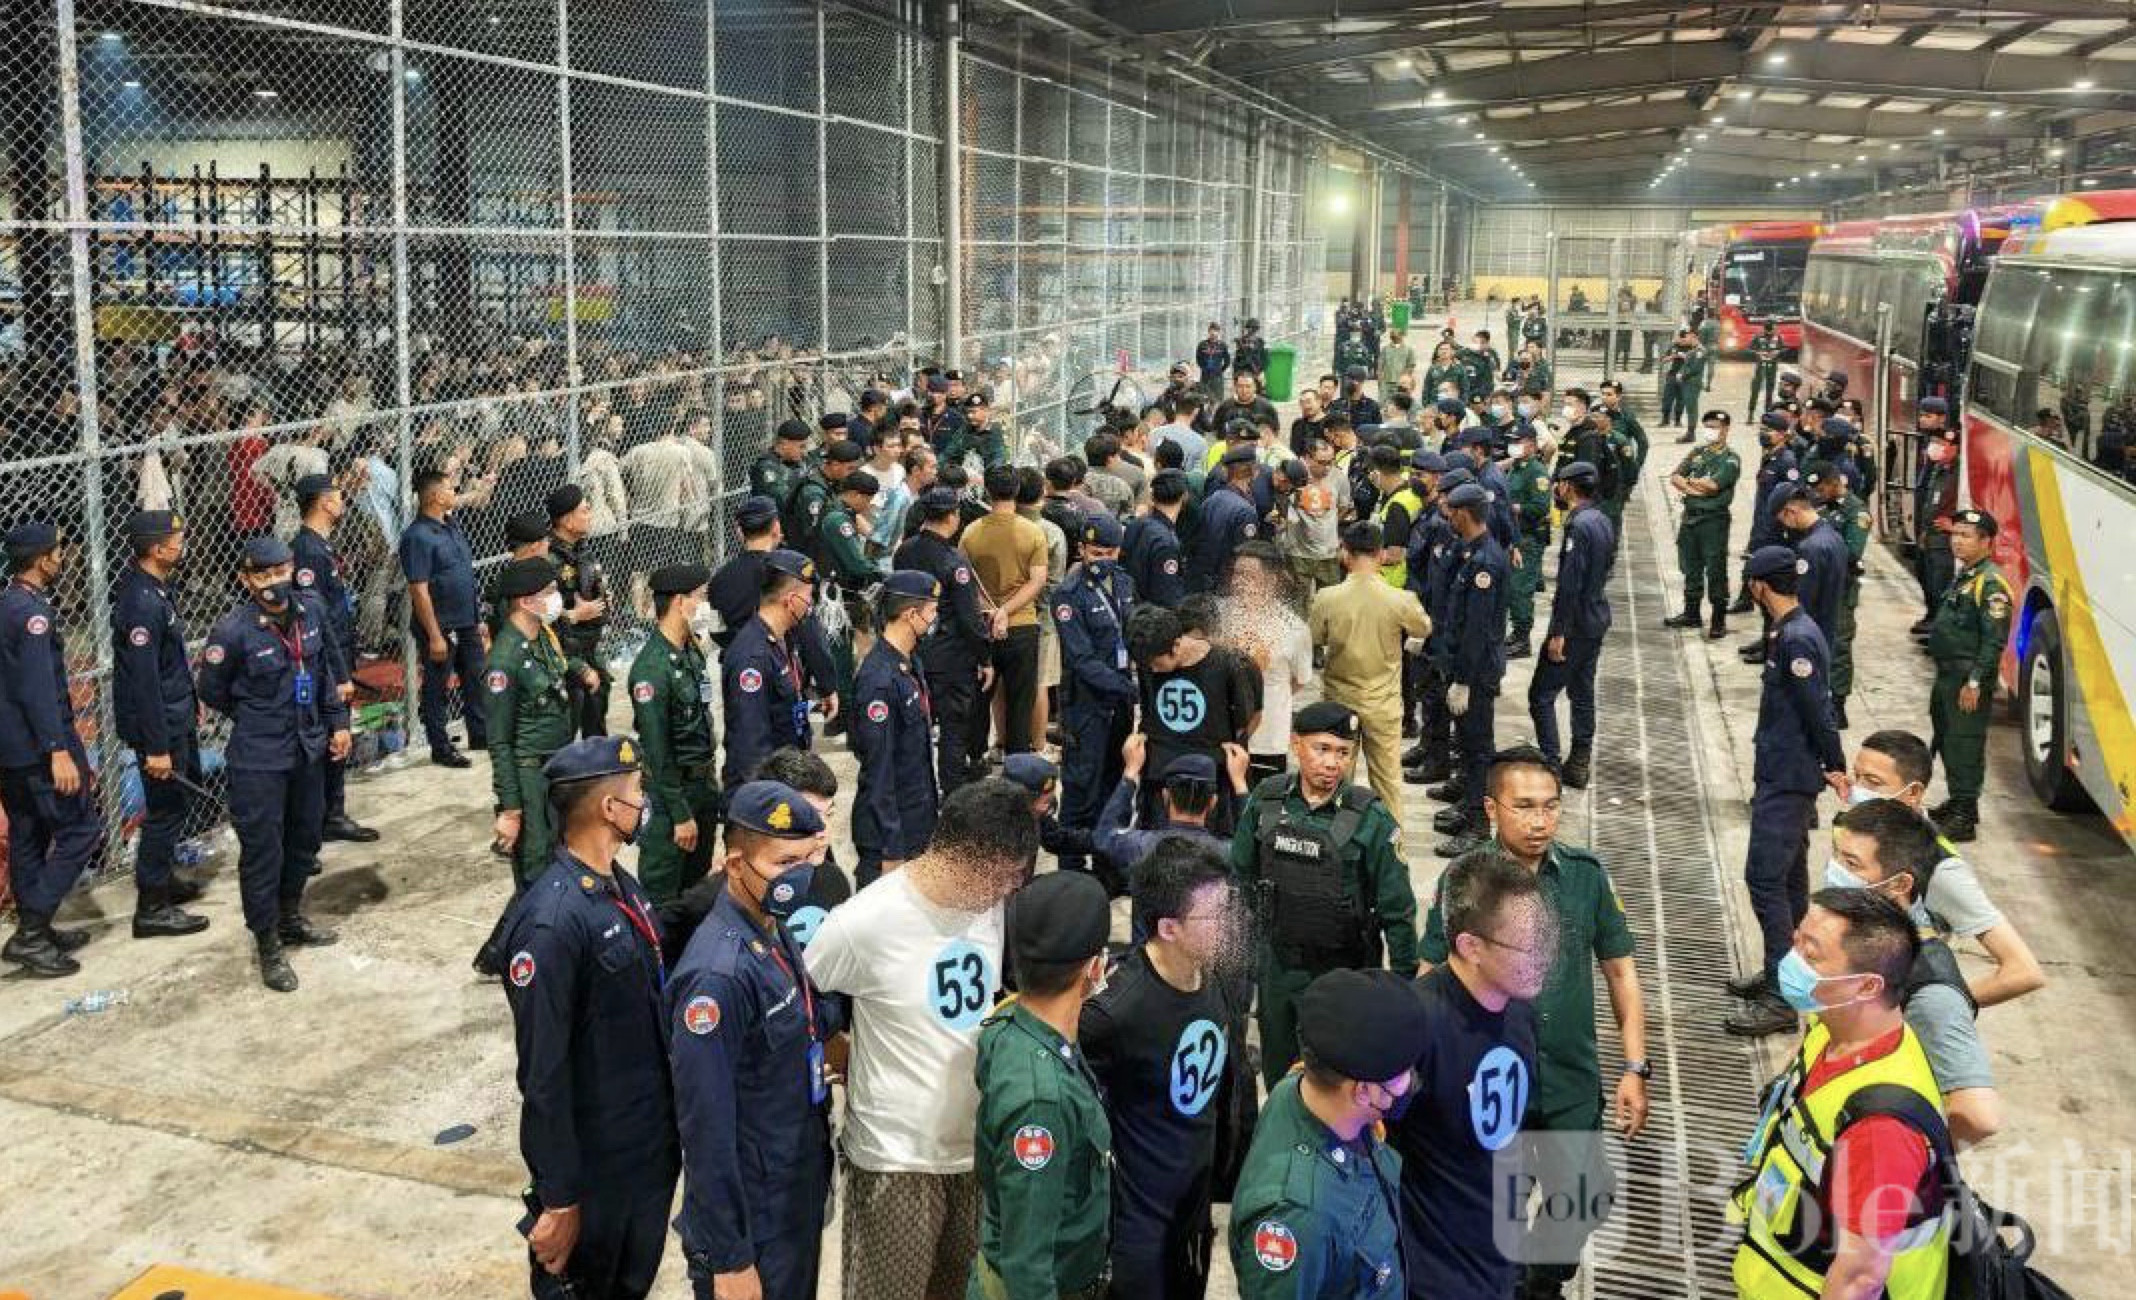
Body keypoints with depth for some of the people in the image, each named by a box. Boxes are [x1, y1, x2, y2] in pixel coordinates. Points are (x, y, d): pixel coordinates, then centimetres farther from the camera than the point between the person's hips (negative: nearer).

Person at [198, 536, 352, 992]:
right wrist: (259, 722, 5)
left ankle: (290, 918, 40)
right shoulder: (233, 631, -19)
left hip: (309, 750, 6)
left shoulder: (311, 612, -4)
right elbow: (213, 693, -4)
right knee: (263, 850, 1)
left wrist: (338, 722, 10)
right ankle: (268, 946, 14)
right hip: (259, 761, -6)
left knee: (305, 836, 20)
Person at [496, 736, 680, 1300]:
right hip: (594, 1165, -8)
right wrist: (558, 1200, -18)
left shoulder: (619, 883, -1)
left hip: (653, 1145, 8)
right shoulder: (549, 924, -27)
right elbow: (542, 1074, -23)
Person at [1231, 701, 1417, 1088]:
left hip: (1346, 971, -3)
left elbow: (1397, 907, -10)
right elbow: (1242, 878, 7)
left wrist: (1405, 979, -6)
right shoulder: (1265, 801, -6)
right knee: (1279, 1075, 19)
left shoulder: (1369, 817, -16)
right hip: (1278, 966, 3)